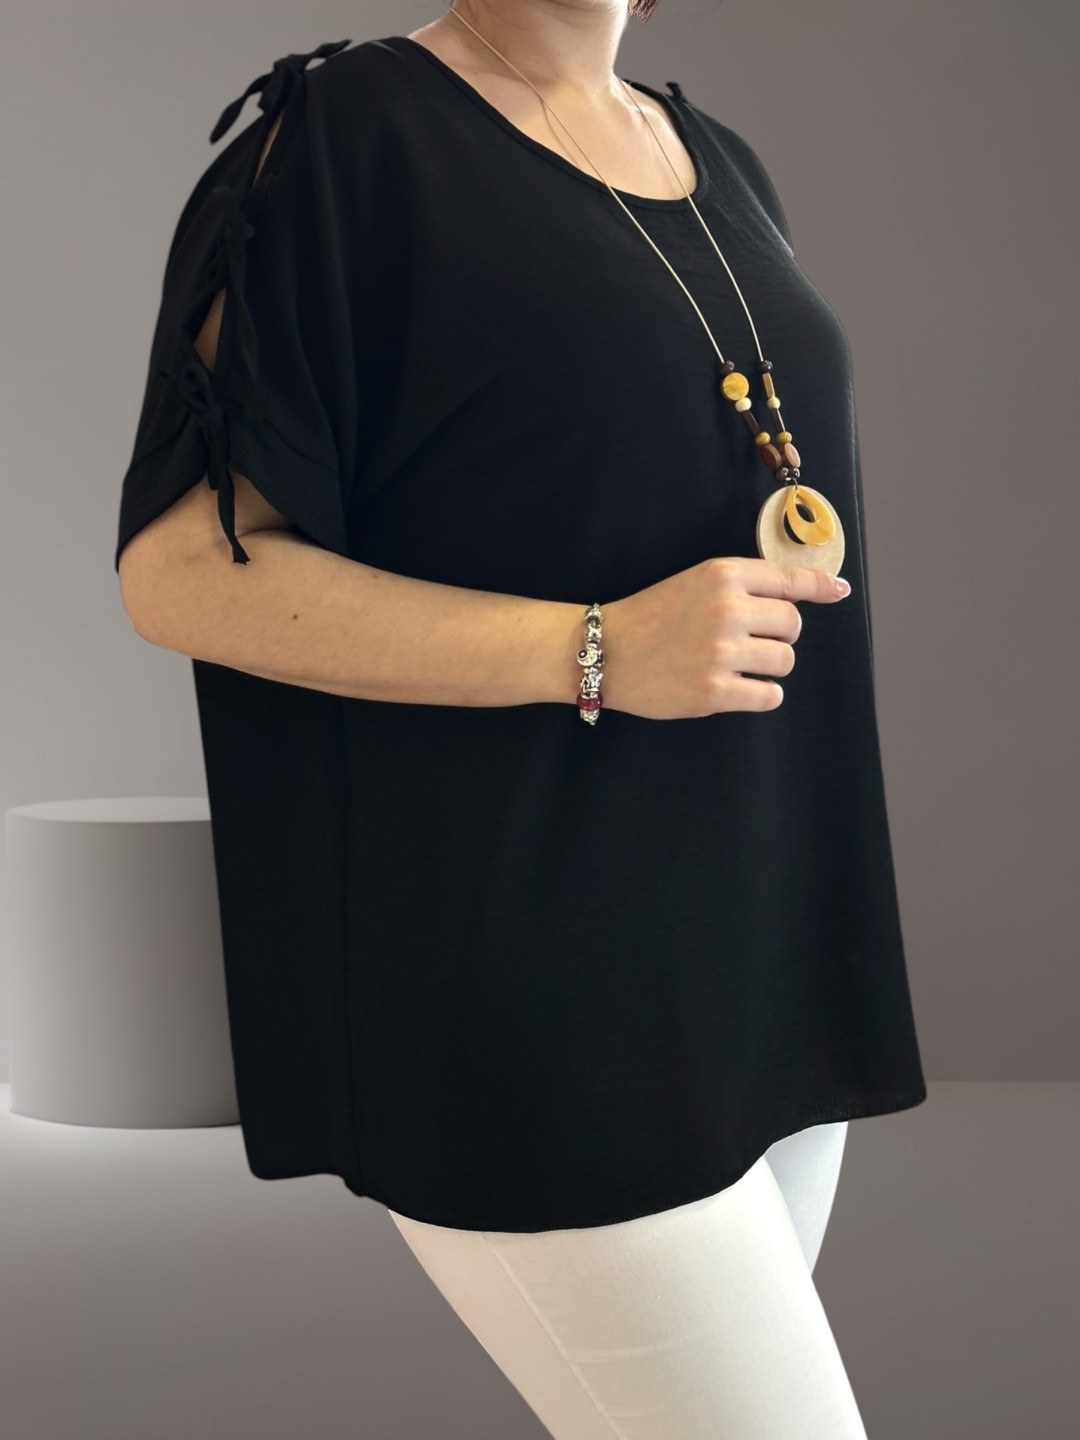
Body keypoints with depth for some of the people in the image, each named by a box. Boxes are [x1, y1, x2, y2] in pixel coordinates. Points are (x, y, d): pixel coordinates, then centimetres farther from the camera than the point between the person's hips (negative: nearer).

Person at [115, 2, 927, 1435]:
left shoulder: (720, 167, 15)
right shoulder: (345, 135, -7)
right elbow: (177, 568, -13)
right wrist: (594, 652, -20)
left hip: (756, 943, 7)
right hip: (520, 989, -7)